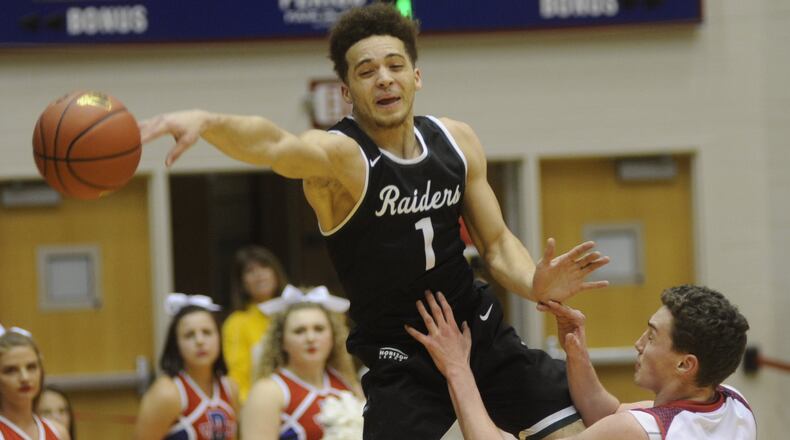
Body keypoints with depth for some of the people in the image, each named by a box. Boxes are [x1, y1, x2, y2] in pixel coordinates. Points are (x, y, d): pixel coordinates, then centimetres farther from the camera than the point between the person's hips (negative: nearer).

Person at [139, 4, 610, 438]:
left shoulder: (458, 142, -1)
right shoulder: (338, 156, -19)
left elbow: (496, 241, 7)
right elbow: (275, 145, -42)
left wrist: (533, 285, -16)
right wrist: (206, 122, -65)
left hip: (481, 332, 5)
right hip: (400, 360, -5)